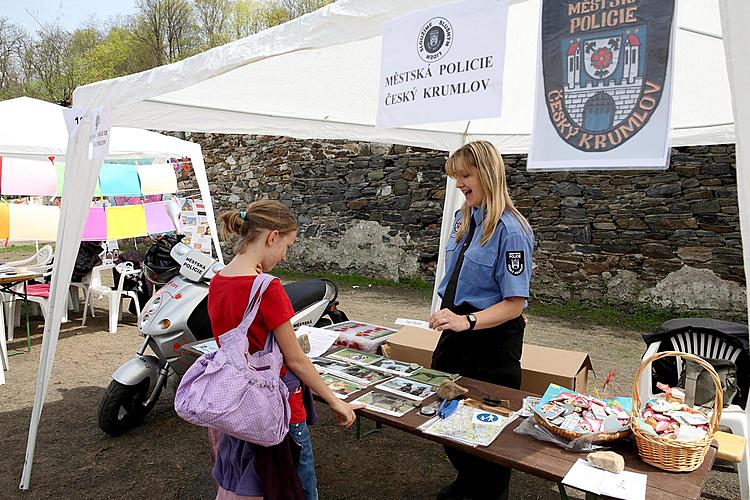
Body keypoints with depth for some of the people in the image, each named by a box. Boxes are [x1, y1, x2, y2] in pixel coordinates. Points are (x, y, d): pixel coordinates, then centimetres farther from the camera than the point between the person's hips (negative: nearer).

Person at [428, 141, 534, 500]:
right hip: (456, 331, 8)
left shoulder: (510, 231, -21)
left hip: (493, 339, -8)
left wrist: (468, 321, -34)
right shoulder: (463, 219, 2)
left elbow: (515, 304, -23)